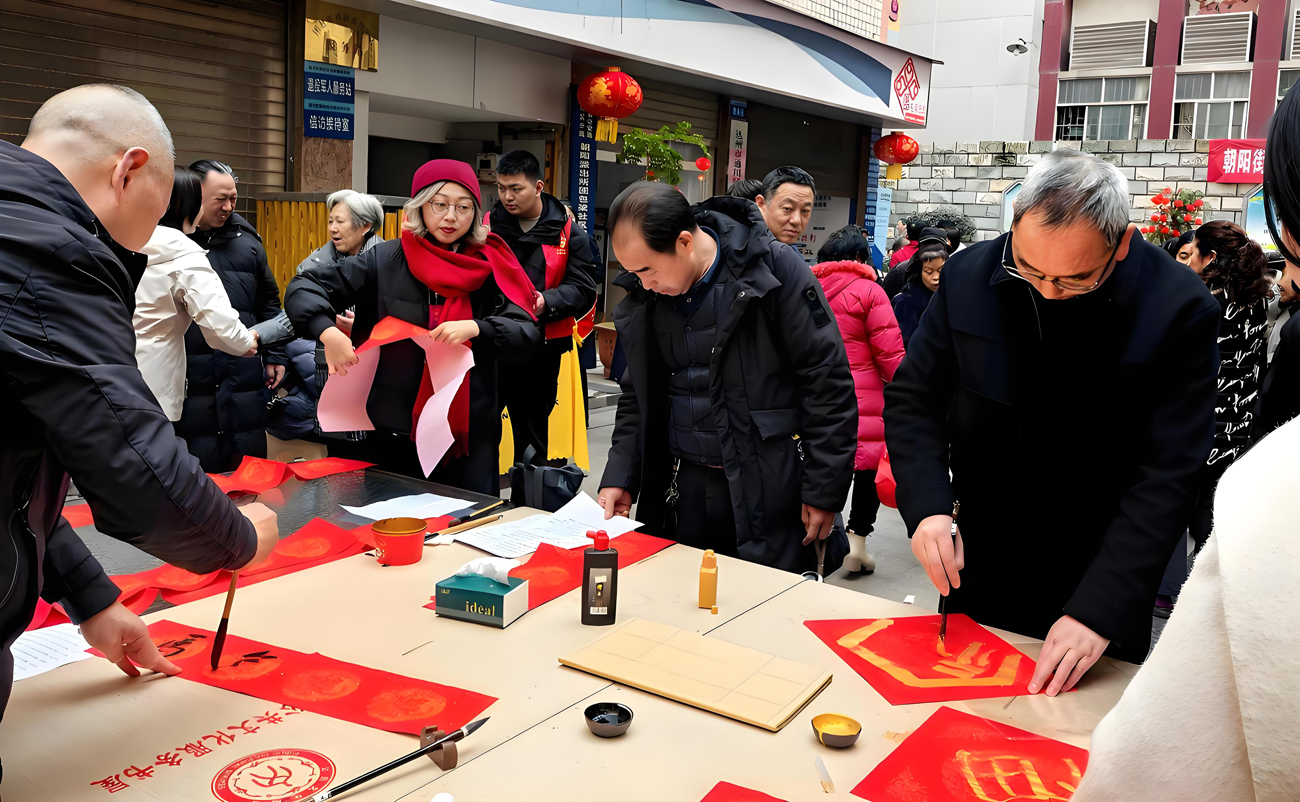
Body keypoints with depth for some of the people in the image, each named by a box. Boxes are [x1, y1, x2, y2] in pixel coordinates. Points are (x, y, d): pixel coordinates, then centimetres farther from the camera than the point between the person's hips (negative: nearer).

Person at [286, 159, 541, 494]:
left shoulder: (490, 268, 0)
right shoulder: (383, 261, 0)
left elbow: (528, 335, -5)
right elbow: (303, 288, 0)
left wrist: (476, 328, -23)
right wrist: (327, 331, -20)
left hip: (470, 432, 0)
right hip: (394, 430, 0)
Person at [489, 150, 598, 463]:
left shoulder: (569, 234, 2)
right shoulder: (488, 226, 6)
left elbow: (583, 290, -5)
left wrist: (546, 302, -23)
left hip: (540, 353, -1)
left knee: (532, 437, 14)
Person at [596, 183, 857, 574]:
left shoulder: (775, 267, -12)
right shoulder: (642, 299, 4)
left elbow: (828, 382, -12)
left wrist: (824, 491, -12)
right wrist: (620, 479, 3)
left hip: (770, 489, -4)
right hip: (680, 490, 5)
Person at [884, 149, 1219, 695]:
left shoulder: (1180, 309, -17)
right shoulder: (969, 276, -9)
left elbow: (1167, 476, -18)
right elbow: (912, 399, -2)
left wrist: (1099, 609, -25)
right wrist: (927, 504, -18)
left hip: (1103, 595, -2)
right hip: (977, 582, 3)